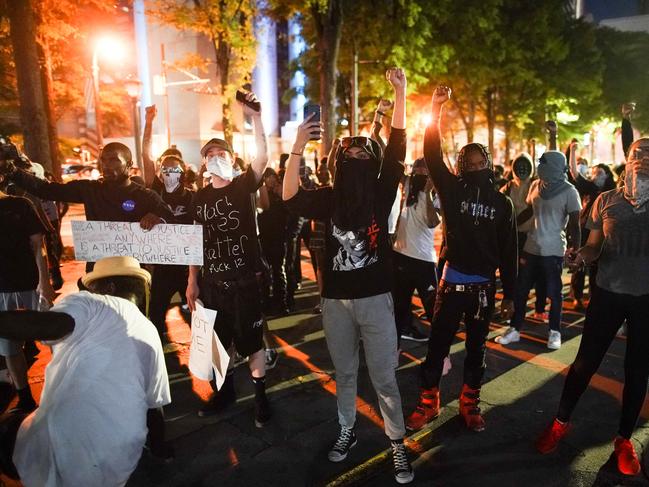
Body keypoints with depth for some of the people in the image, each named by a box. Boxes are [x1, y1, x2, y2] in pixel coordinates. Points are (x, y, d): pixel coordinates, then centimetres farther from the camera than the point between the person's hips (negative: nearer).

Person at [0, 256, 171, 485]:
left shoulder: (88, 303, -2)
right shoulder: (150, 334, 14)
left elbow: (53, 324, -27)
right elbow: (155, 405, 20)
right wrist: (159, 448, 36)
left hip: (60, 451, -4)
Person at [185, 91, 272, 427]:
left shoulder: (243, 186, -5)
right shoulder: (200, 197, 6)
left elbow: (262, 157, -24)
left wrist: (254, 117, -34)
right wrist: (192, 281, 8)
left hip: (243, 280, -4)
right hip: (211, 281, 4)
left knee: (251, 340, 7)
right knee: (219, 340, 17)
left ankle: (261, 396, 25)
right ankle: (225, 390, 38)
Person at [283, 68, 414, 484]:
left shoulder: (381, 192, 0)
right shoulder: (329, 198, 3)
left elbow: (398, 148, -8)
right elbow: (291, 196, -11)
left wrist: (400, 93, -12)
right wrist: (299, 147, -20)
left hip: (375, 298, -2)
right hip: (336, 300, 2)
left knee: (384, 377, 6)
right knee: (344, 373, 18)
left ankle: (398, 443, 23)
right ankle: (347, 431, 37)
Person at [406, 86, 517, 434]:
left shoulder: (502, 203, 3)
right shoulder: (452, 190, 0)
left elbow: (508, 251, 4)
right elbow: (432, 155, -12)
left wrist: (509, 294, 4)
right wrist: (436, 109, -19)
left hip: (484, 286, 2)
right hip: (452, 282, -1)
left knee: (476, 348, 14)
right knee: (437, 345, 6)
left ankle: (470, 404, 31)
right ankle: (428, 403, 22)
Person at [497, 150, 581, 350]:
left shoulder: (569, 192, -10)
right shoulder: (536, 185, 4)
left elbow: (574, 225, -7)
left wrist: (575, 251, -7)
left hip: (553, 250, -5)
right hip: (530, 247, 5)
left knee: (553, 293, 8)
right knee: (521, 290, 9)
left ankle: (555, 331, 25)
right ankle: (515, 329, 21)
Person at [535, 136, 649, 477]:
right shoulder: (606, 200, -1)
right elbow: (594, 246, 4)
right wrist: (580, 257, -16)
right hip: (608, 292, 0)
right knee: (585, 362, 6)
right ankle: (560, 422, 25)